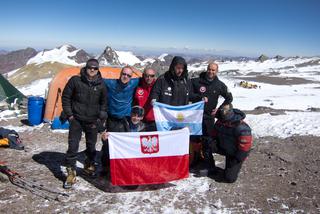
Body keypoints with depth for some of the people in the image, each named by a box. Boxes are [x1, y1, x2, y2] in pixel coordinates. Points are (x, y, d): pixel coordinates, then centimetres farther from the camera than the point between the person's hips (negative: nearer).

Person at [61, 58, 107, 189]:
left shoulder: (101, 85, 0)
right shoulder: (75, 80, -7)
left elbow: (104, 103, 11)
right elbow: (66, 97, 1)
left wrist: (100, 118, 4)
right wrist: (69, 114, -3)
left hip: (92, 121, 2)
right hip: (76, 119, -2)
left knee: (91, 146, 13)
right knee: (73, 146, -5)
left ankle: (89, 166, 36)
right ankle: (71, 173, 6)